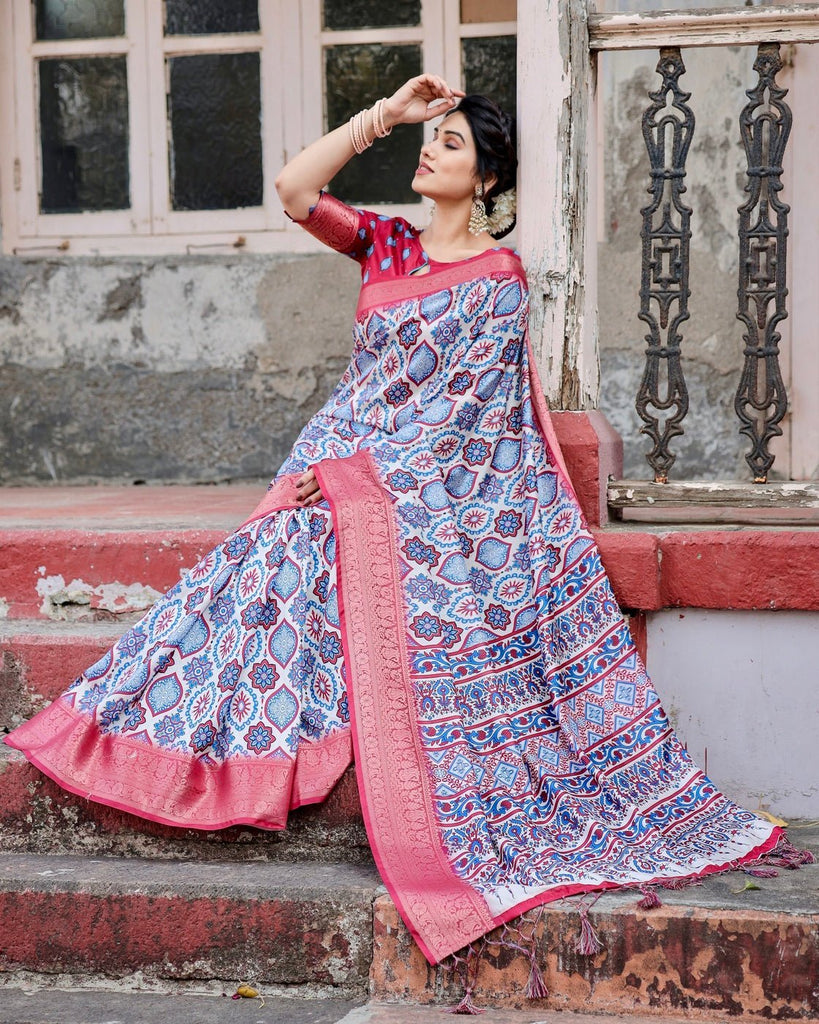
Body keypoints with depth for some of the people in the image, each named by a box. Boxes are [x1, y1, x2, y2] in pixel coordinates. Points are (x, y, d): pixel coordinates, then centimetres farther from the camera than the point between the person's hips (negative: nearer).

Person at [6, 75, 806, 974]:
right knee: (278, 563, -13)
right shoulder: (385, 242, 14)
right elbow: (293, 190, 0)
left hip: (447, 487, -5)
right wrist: (385, 114, 0)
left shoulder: (500, 276, -2)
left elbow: (459, 409, -8)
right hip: (354, 470, 5)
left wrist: (363, 468, -15)